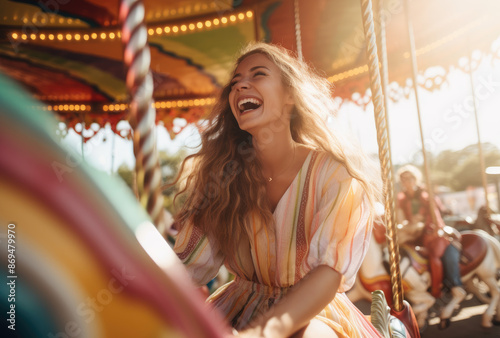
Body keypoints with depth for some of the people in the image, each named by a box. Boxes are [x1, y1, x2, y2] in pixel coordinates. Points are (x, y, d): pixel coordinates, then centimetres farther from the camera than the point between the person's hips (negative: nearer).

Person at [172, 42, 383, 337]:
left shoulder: (334, 170, -15)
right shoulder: (220, 174, -6)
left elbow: (330, 270, -25)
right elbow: (190, 265, -10)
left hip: (313, 313, -2)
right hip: (241, 306, 3)